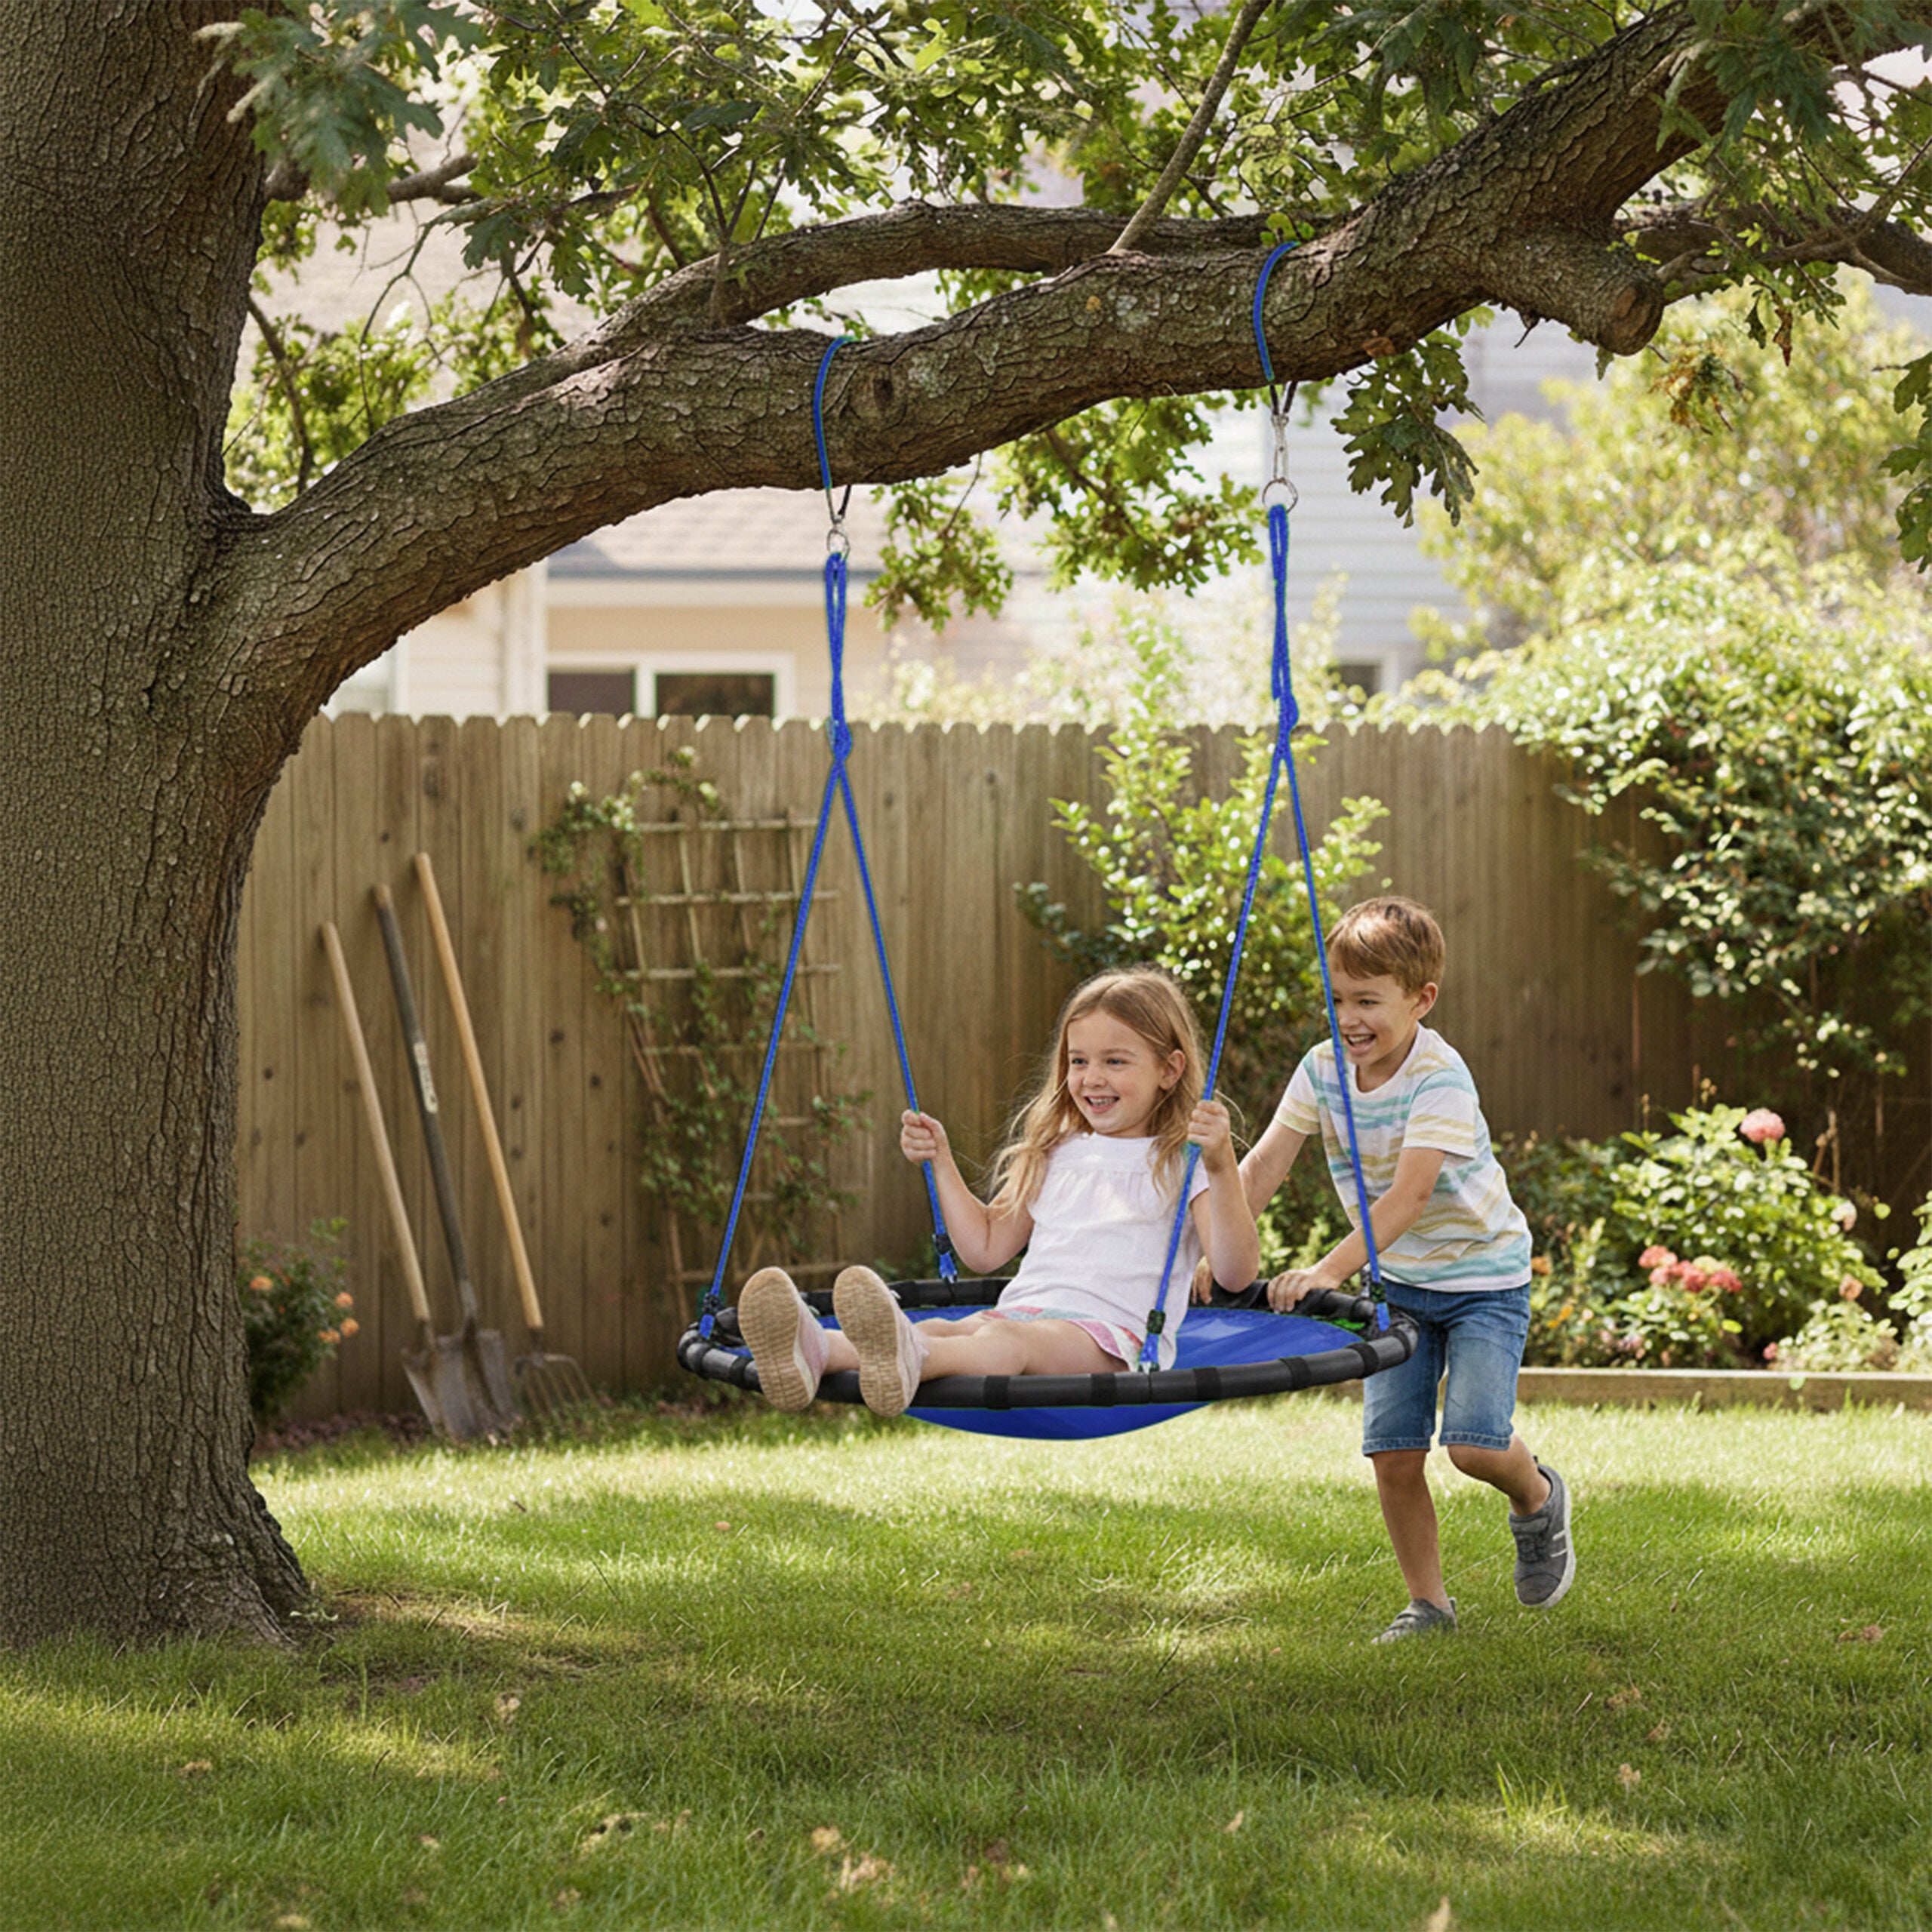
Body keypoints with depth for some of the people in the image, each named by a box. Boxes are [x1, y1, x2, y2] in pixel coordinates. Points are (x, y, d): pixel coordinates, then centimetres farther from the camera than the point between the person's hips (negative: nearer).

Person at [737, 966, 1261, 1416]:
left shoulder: (1181, 1164, 7)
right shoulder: (1055, 1156, 27)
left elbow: (1237, 1270, -7)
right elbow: (985, 1248, 32)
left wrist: (1223, 1168, -21)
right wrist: (942, 1160, 24)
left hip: (1112, 1337, -6)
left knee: (1013, 1342, -40)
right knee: (939, 1330, -29)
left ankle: (907, 1358, -74)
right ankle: (812, 1353, -61)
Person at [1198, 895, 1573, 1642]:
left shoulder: (1440, 1077, -26)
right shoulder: (1323, 1069, -7)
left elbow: (1409, 1193, -34)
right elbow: (1263, 1167, -8)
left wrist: (1330, 1269, -43)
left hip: (1482, 1277, -5)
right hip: (1396, 1280, 5)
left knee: (1474, 1442, -17)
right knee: (1392, 1453, -2)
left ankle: (1537, 1499, 17)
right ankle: (1427, 1601, 14)